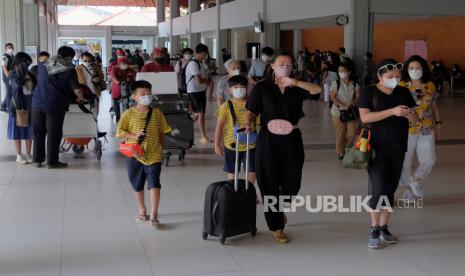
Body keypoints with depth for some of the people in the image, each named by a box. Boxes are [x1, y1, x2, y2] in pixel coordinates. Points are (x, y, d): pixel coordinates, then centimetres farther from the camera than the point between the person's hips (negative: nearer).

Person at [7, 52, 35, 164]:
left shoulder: (31, 73, 2)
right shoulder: (13, 73, -6)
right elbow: (17, 83, -25)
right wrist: (22, 72, -20)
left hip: (30, 105, 3)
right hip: (18, 105, -3)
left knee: (29, 130, 9)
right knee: (18, 131, 5)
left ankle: (28, 154, 21)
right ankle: (19, 155, 14)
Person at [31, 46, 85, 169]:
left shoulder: (42, 66, 10)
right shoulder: (70, 70, -5)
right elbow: (77, 90, -10)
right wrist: (82, 98, 9)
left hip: (37, 103, 5)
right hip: (55, 106, -4)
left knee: (38, 132, 14)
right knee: (53, 134, 4)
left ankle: (37, 159, 20)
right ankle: (52, 161, 8)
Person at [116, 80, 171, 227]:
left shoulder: (156, 113, 0)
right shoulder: (128, 114, -5)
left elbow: (161, 132, 9)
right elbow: (121, 131, -5)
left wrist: (161, 148, 9)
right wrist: (134, 136, -19)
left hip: (153, 155, 0)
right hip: (135, 155, 0)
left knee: (154, 184, -10)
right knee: (138, 185, 15)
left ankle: (153, 214, -7)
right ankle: (142, 210, 33)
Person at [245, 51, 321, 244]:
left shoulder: (296, 88, 6)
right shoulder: (261, 88, 0)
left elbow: (317, 90, -10)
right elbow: (252, 112, 1)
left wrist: (296, 82, -20)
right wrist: (248, 124, -19)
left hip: (292, 140, 3)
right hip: (269, 141, -3)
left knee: (292, 184, 9)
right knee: (270, 183, 4)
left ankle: (280, 208, 44)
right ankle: (276, 227, 20)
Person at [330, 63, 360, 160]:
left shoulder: (354, 84, 5)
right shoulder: (336, 83, -4)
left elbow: (358, 97, 3)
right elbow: (333, 97, -10)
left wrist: (351, 103, -15)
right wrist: (342, 105, -21)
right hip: (338, 112, -3)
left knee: (351, 133, 0)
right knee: (341, 133, 0)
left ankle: (345, 148, 24)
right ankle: (340, 152, 16)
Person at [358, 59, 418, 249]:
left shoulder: (403, 92, 7)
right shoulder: (369, 92, -6)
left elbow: (415, 119, 8)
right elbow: (364, 117, -18)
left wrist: (408, 114, -17)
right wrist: (392, 111, -26)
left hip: (398, 149, 5)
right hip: (377, 148, -4)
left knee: (391, 189, 9)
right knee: (379, 189, -9)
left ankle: (384, 228, 19)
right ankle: (374, 230, 4)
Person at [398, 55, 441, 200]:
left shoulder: (430, 86, 4)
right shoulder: (401, 87, -8)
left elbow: (434, 106, 15)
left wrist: (438, 124, 12)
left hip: (427, 130, 3)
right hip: (406, 130, -3)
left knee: (429, 160, -1)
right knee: (405, 161, 4)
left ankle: (415, 180, 26)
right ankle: (408, 186, 26)